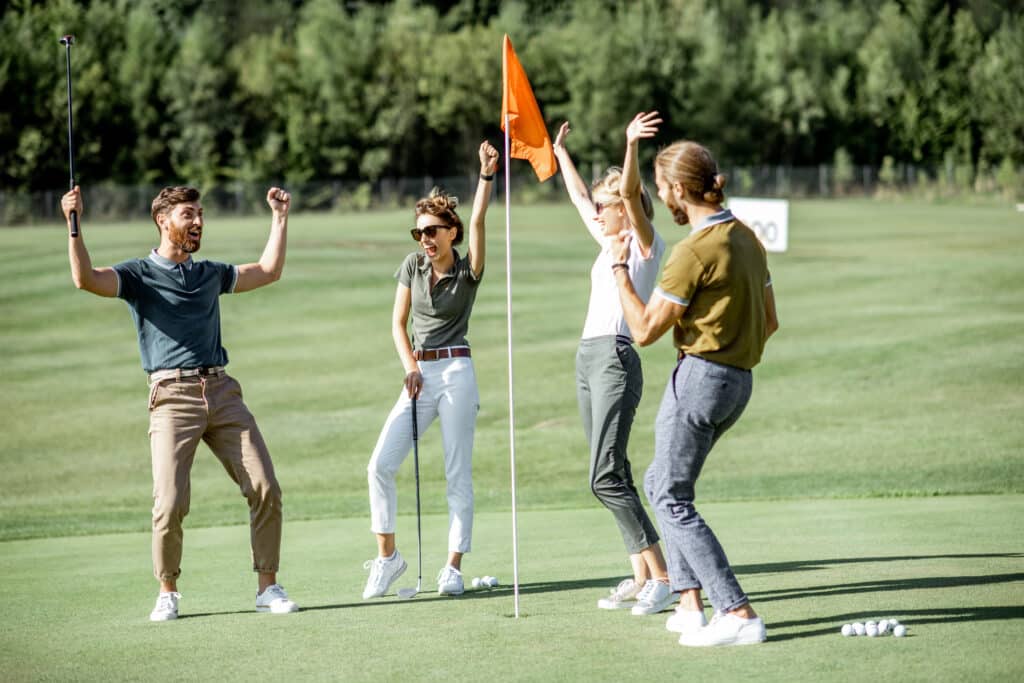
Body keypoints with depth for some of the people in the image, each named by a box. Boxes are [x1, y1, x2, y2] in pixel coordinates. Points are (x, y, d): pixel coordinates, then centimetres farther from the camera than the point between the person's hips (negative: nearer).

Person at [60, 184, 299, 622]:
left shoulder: (210, 274, 22)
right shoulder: (138, 274, 5)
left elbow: (269, 271, 31)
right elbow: (86, 279, -12)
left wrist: (280, 217, 29)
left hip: (222, 392, 5)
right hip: (172, 396, -5)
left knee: (265, 489, -5)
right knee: (170, 504, -14)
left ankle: (268, 587, 6)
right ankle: (167, 593, 6)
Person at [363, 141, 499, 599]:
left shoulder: (468, 270, -3)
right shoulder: (412, 267, 7)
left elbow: (477, 221, -17)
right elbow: (398, 323, 8)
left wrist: (487, 176, -30)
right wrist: (411, 368, -5)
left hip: (456, 372, -3)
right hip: (418, 374, 4)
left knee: (458, 474, -3)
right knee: (380, 465, -7)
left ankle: (454, 567, 2)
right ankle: (387, 556, 6)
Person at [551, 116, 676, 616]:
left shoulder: (645, 244, -3)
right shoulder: (609, 244, 19)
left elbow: (632, 198, -20)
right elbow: (580, 197, 32)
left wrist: (630, 149, -33)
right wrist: (560, 151, 39)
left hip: (616, 359, -9)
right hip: (588, 358, 9)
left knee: (606, 478, -16)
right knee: (613, 478, 5)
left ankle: (662, 577, -15)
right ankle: (641, 578, 6)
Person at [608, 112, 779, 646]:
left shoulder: (695, 251, -18)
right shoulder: (746, 238, 10)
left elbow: (645, 331, -14)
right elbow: (770, 322, 16)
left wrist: (619, 269, -4)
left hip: (700, 378, -9)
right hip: (739, 381, 9)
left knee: (673, 499, -5)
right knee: (660, 482, 21)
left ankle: (737, 614, -13)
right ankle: (690, 602, 19)